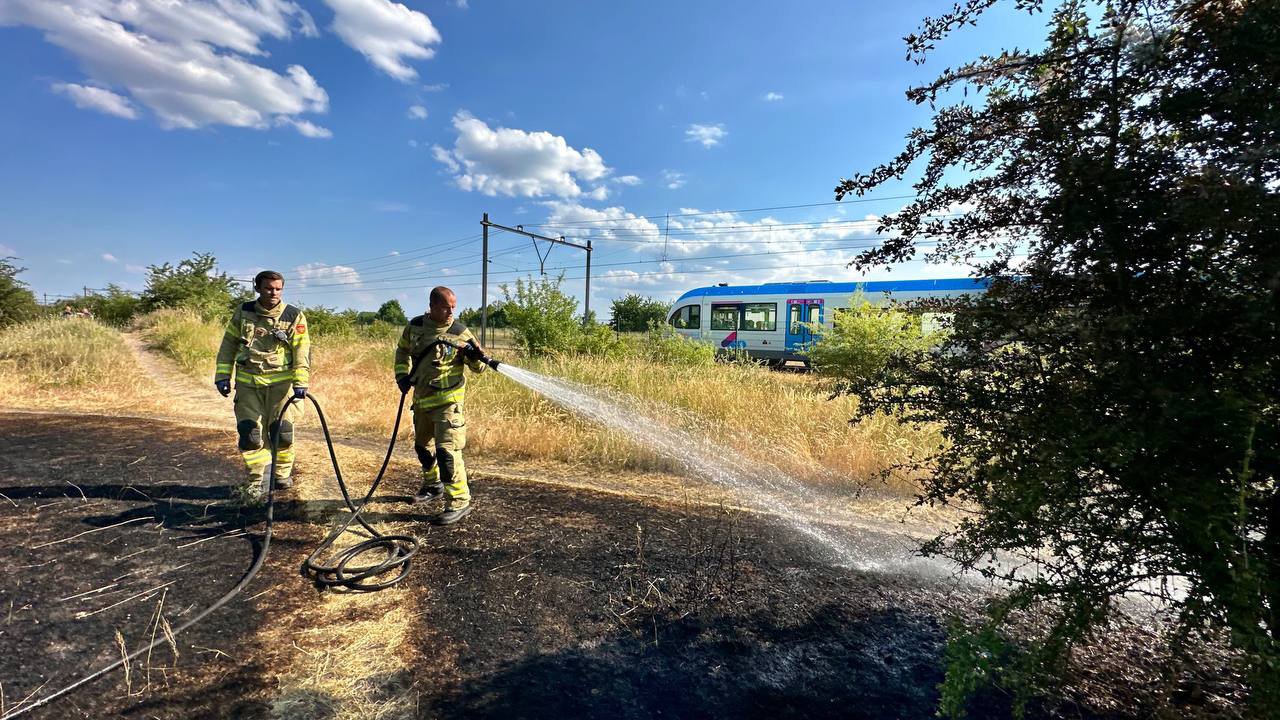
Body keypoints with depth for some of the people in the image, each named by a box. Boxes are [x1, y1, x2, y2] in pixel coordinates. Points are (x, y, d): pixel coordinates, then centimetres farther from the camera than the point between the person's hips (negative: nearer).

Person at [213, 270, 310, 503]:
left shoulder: (294, 316, -5)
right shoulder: (243, 312, 4)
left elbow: (302, 352, -9)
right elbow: (228, 344, 11)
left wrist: (301, 383, -18)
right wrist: (223, 375, 5)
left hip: (280, 382, -2)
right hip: (248, 383, 2)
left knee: (281, 432, 2)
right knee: (250, 433, 0)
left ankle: (282, 473, 25)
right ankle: (255, 482, 14)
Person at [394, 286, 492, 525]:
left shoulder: (459, 332, -11)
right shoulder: (414, 327, 0)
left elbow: (478, 367, -5)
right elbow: (402, 351, 19)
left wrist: (476, 357, -26)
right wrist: (402, 374, 5)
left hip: (448, 401, -6)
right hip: (421, 399, 6)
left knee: (447, 450, -14)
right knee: (422, 445, 22)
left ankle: (458, 502, -5)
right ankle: (433, 484, 46)